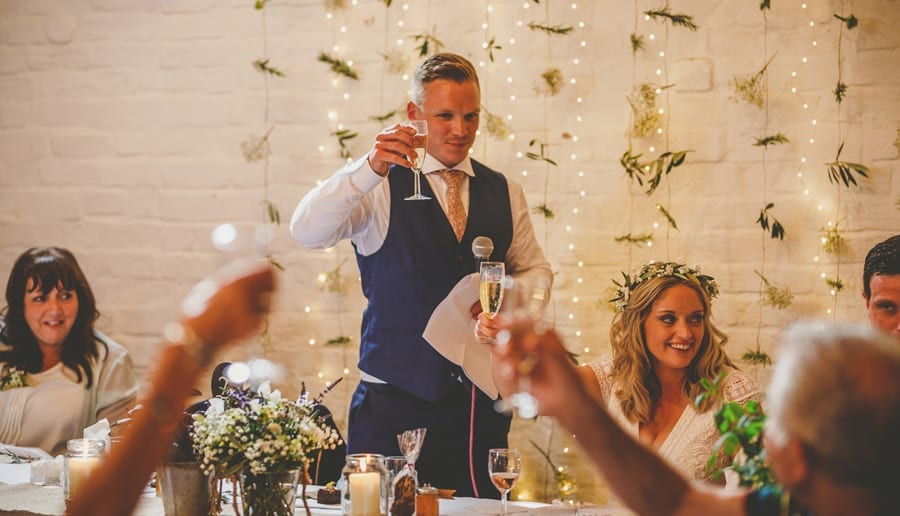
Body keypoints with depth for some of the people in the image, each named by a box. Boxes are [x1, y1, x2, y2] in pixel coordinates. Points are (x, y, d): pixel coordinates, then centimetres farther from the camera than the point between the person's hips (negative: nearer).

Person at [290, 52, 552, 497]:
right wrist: (370, 168, -33)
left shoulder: (504, 193, 12)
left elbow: (536, 269, 20)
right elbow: (306, 231, -18)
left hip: (481, 401, 4)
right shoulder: (382, 189, -2)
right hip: (394, 402, -3)